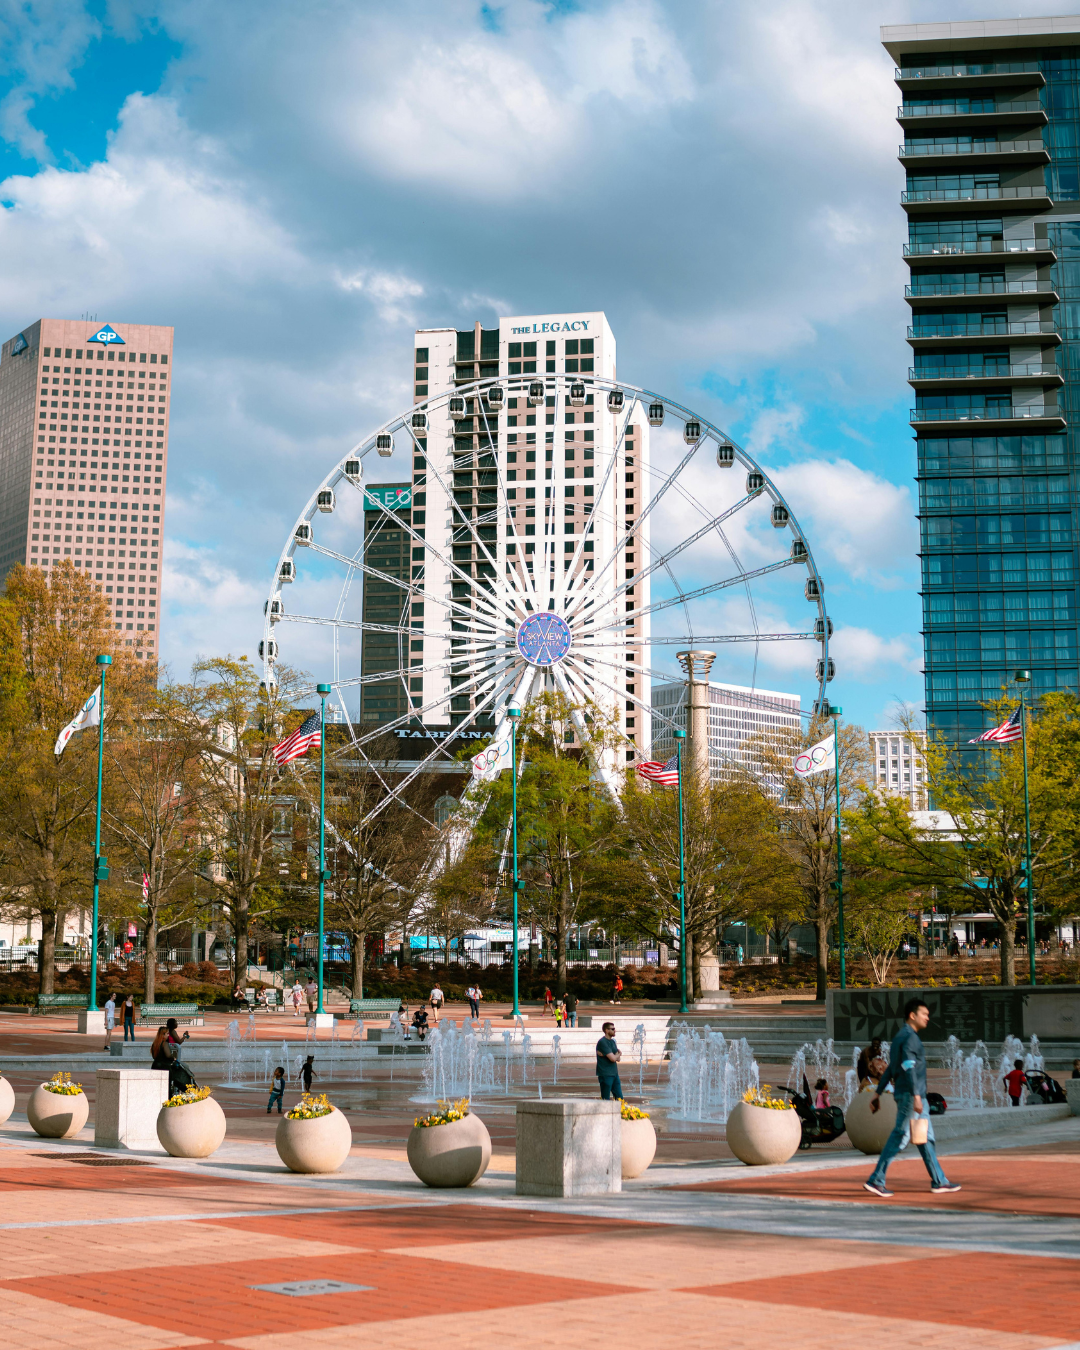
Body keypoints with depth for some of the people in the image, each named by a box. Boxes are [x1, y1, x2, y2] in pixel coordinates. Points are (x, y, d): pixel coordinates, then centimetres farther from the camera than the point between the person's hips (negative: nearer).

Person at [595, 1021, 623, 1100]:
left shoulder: (612, 1041, 13)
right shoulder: (602, 1042, -15)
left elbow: (618, 1059, 8)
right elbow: (613, 1058, -20)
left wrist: (617, 1055, -13)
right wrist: (618, 1054, 1)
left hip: (614, 1073, 8)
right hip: (605, 1075, -8)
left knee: (619, 1097, 8)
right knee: (606, 1099, -4)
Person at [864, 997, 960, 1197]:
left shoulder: (901, 1037, 18)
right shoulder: (909, 1037, -13)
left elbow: (890, 1069, 19)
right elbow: (908, 1068, -23)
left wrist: (877, 1094, 19)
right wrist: (916, 1096, -28)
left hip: (915, 1096, 10)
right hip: (911, 1094, -10)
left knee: (926, 1137, 13)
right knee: (899, 1136, -9)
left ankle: (939, 1181, 18)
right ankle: (876, 1180, -7)